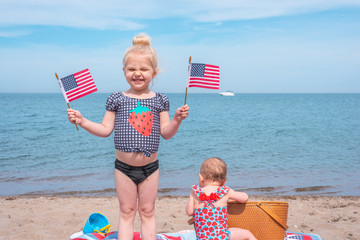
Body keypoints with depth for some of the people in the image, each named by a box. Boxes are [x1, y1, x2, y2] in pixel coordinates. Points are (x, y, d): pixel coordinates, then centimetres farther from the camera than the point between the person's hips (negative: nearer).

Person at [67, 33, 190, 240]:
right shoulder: (117, 99, -1)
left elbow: (165, 132, -2)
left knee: (147, 211, 13)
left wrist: (177, 119, -18)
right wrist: (82, 121, -8)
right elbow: (106, 130, 0)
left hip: (150, 167, 0)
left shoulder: (160, 100, 0)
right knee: (127, 211, 12)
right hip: (124, 167, 0)